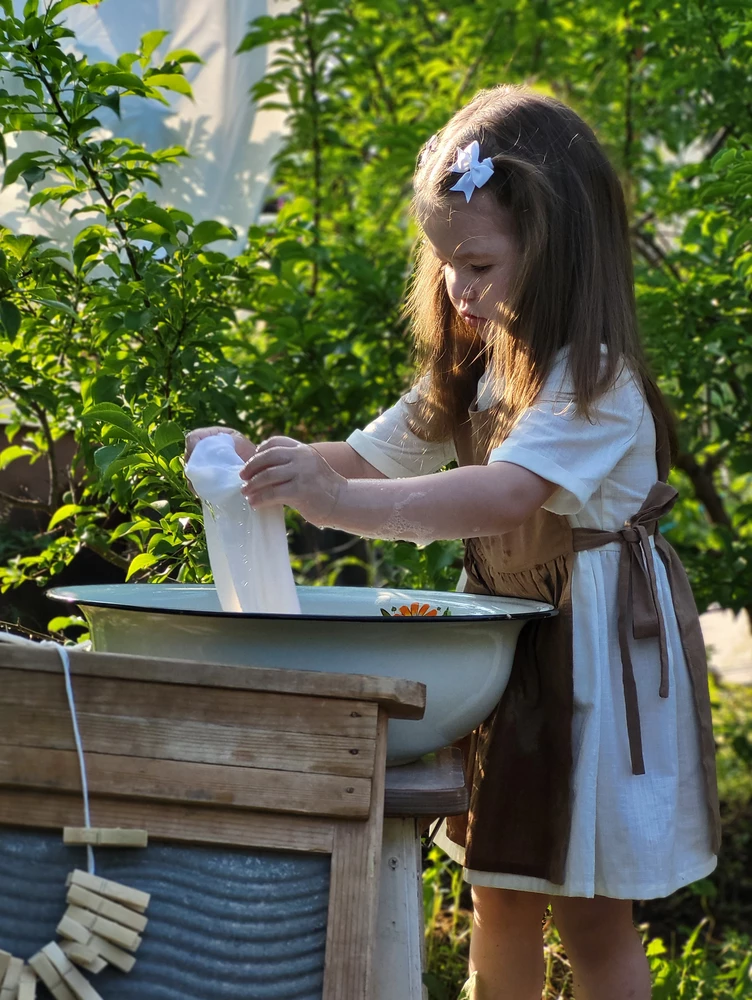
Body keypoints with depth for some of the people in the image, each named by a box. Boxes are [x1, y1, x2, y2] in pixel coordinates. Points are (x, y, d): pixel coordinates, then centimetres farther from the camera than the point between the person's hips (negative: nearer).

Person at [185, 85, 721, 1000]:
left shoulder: (595, 381, -21)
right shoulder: (470, 374, 7)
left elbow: (508, 493, -36)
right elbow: (367, 457, 10)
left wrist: (340, 502, -45)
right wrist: (259, 461, -9)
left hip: (596, 654, -8)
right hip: (505, 642, 8)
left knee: (591, 915, 1)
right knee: (500, 897, 15)